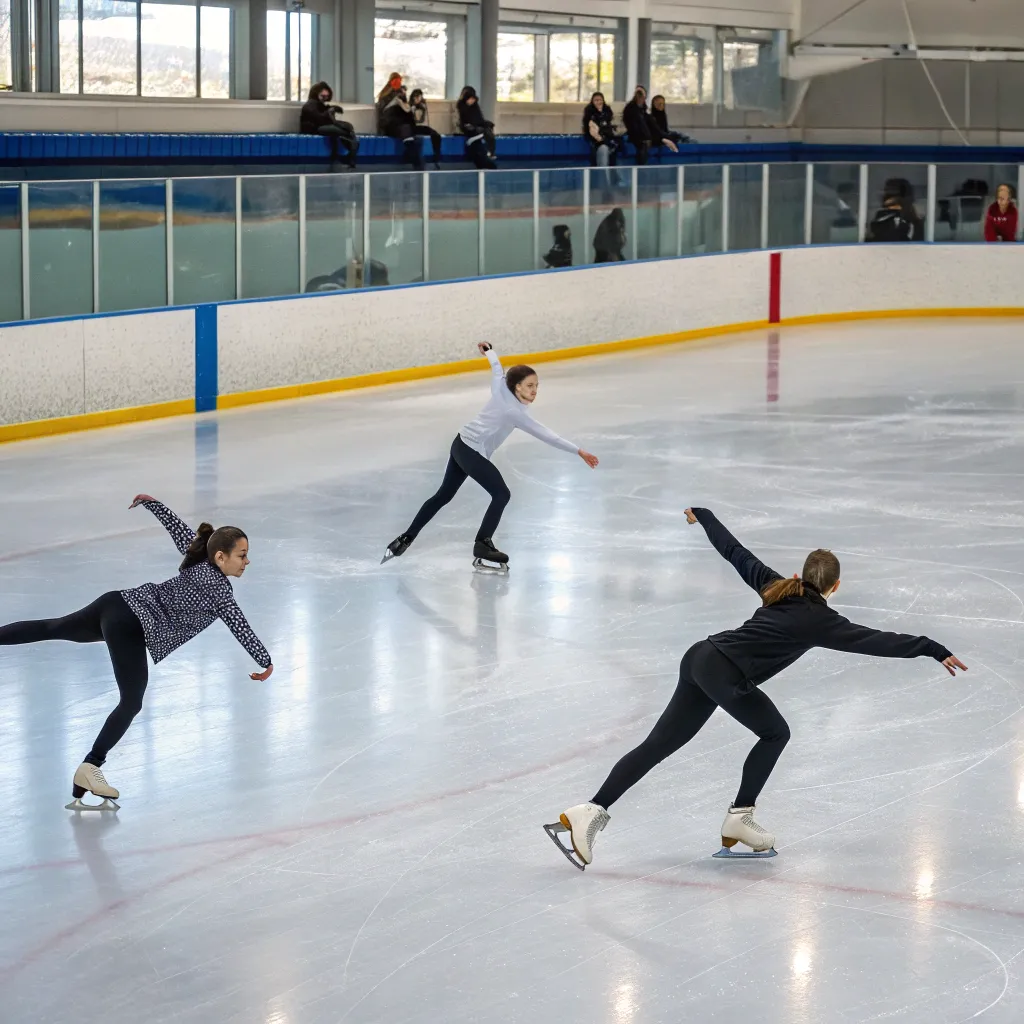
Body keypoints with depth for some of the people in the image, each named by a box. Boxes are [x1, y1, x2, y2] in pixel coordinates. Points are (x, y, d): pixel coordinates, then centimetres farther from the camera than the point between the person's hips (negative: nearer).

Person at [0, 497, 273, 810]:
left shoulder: (198, 556, 11)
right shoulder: (220, 591, -10)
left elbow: (176, 525, 24)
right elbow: (242, 630, -13)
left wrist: (150, 502, 38)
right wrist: (266, 663, -4)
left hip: (115, 604, 9)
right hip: (130, 629, -9)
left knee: (52, 627, 23)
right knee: (131, 703, -4)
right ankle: (91, 767, -10)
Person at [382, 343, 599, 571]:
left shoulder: (501, 391, -2)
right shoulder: (515, 412, -22)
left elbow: (497, 367, 18)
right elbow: (545, 435, -24)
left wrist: (488, 350, 41)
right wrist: (578, 451, -23)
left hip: (461, 445, 9)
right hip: (472, 452, -9)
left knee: (444, 495, 20)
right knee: (501, 495, -8)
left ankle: (405, 539, 27)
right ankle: (482, 546, -4)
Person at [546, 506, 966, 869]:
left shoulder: (779, 589, 19)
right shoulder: (821, 620, 0)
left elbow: (735, 552, 26)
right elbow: (875, 640, -7)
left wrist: (703, 516, 41)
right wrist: (932, 650, -8)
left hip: (700, 658, 7)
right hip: (727, 676, -7)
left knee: (659, 744, 6)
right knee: (774, 734, 15)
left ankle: (592, 811, -2)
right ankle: (739, 818, 16)